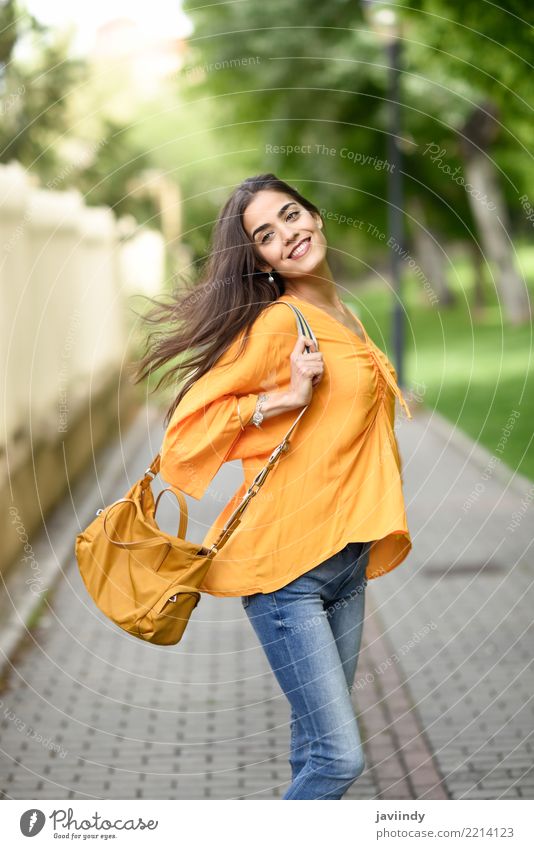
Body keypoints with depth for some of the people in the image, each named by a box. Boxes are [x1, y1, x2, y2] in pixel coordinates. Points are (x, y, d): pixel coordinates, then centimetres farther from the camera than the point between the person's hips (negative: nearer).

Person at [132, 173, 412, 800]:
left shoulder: (346, 320, 14)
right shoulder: (278, 322, -11)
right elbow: (187, 426, -13)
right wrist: (285, 397, -20)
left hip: (348, 560, 8)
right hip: (286, 563, -8)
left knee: (318, 752, 12)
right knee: (339, 757, -10)